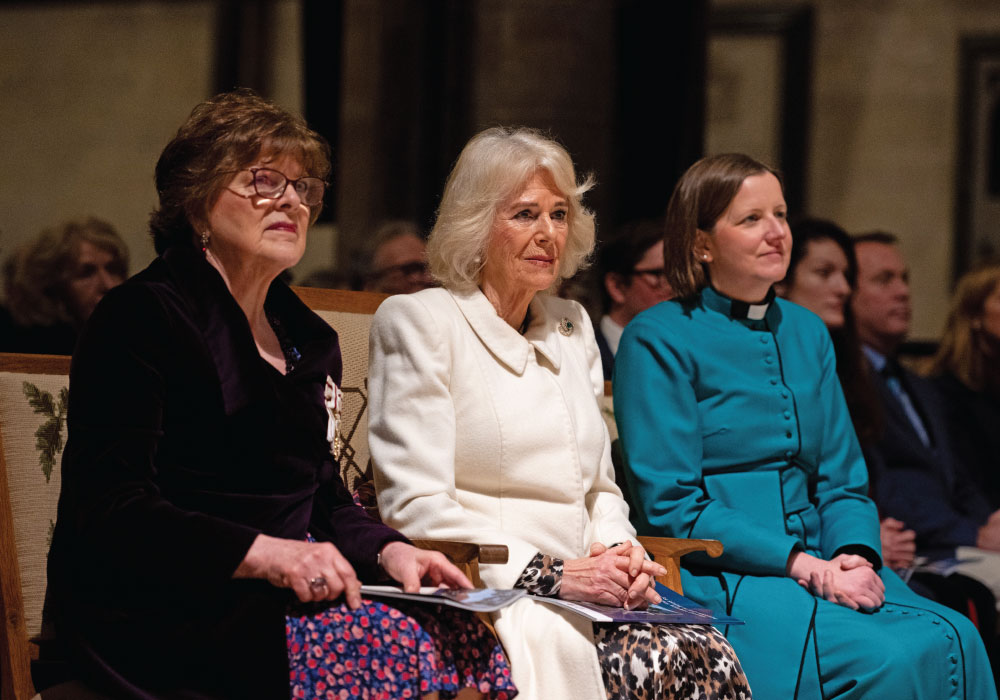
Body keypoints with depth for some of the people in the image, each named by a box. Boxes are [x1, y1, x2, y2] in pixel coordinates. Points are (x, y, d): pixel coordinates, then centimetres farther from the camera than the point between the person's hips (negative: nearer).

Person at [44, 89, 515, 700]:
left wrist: (389, 551, 0)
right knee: (408, 649, -27)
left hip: (287, 596, 8)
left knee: (467, 641, -18)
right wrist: (264, 553, -24)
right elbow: (111, 508, -15)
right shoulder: (141, 318, -6)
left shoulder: (308, 338, 20)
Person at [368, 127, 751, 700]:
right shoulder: (420, 322, -1)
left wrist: (618, 550, 2)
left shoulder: (571, 327, 21)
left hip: (577, 589, 6)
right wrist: (550, 573, -16)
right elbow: (415, 508, -9)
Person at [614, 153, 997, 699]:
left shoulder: (807, 333, 17)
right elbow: (671, 506, -10)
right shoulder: (656, 341, -3)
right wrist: (801, 566, -17)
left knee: (954, 640, -23)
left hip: (823, 565, 6)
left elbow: (841, 480, 16)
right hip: (716, 578, -6)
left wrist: (856, 554, -8)